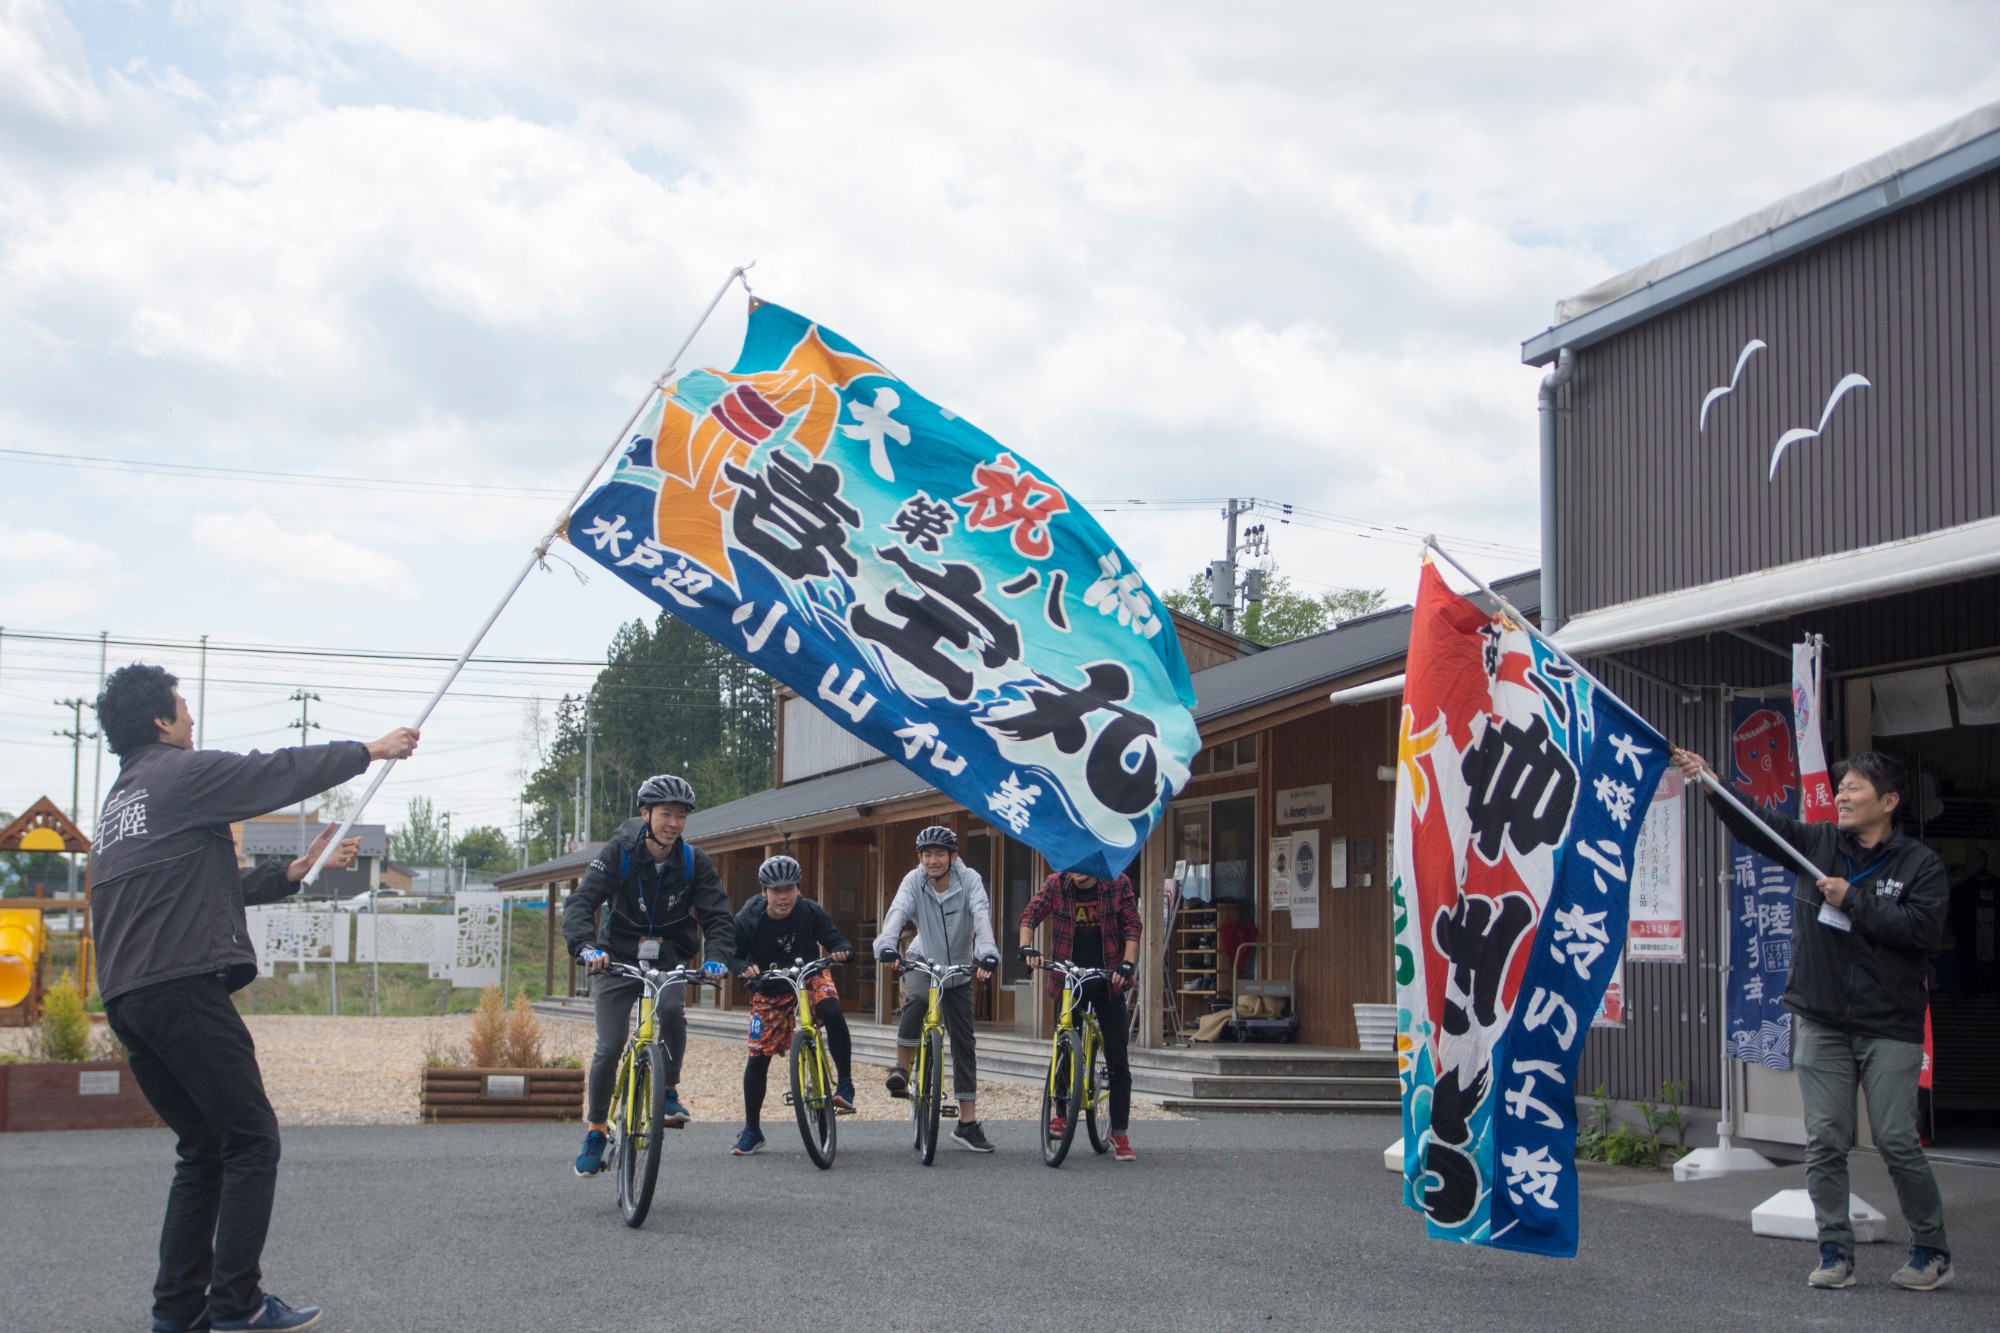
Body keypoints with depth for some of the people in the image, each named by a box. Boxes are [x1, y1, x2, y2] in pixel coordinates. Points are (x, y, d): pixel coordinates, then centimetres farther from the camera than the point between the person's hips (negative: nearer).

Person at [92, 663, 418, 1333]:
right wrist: (370, 750, 14)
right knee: (251, 1139, -4)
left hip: (125, 997, 9)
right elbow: (283, 773, 2)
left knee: (202, 1149, 14)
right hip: (183, 987, -9)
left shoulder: (118, 800, 24)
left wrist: (294, 872, 24)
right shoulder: (181, 773, -3)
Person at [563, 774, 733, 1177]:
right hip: (618, 959, -1)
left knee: (672, 1009, -31)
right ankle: (596, 1129, 12)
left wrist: (717, 958, -30)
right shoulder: (617, 853, -13)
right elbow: (581, 903, -22)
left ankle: (669, 1092, -10)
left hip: (669, 958, 1)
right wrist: (586, 946, -41)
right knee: (609, 1049, -9)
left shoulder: (695, 862, -7)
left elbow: (716, 916, -10)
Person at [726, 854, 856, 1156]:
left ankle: (845, 1085, -20)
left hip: (810, 978, 0)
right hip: (768, 991, 1)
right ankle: (751, 1130, 16)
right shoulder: (747, 921, -21)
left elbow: (835, 938, -16)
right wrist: (745, 968, -35)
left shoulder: (810, 912, -19)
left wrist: (840, 951, -40)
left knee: (832, 1011, -34)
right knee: (758, 1056, -2)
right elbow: (733, 957, -13)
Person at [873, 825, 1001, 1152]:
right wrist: (886, 944, -52)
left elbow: (982, 916, -32)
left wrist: (987, 953, -50)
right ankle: (901, 1069, -17)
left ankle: (967, 1123, 6)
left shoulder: (969, 880, -17)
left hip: (958, 968, 1)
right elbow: (898, 912, -32)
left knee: (963, 1042, 1)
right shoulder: (914, 881, -15)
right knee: (917, 998, -37)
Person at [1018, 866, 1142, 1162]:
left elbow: (1131, 926, -5)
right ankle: (1063, 1112, 27)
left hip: (1108, 981, -1)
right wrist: (1026, 947, -29)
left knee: (1117, 1059, -2)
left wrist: (1127, 965, -19)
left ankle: (1119, 1132, 5)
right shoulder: (1056, 885, -2)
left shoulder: (1118, 885, -3)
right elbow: (1030, 914, -11)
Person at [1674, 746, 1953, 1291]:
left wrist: (1853, 901, -13)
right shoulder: (1816, 843, 8)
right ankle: (1836, 1252, 10)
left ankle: (1932, 1251, 12)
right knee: (1825, 1142, 2)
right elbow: (1755, 825, -2)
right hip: (1820, 1022, 3)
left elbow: (1924, 928, -13)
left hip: (1890, 1027, -3)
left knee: (1898, 1142, -4)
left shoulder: (1919, 863, 0)